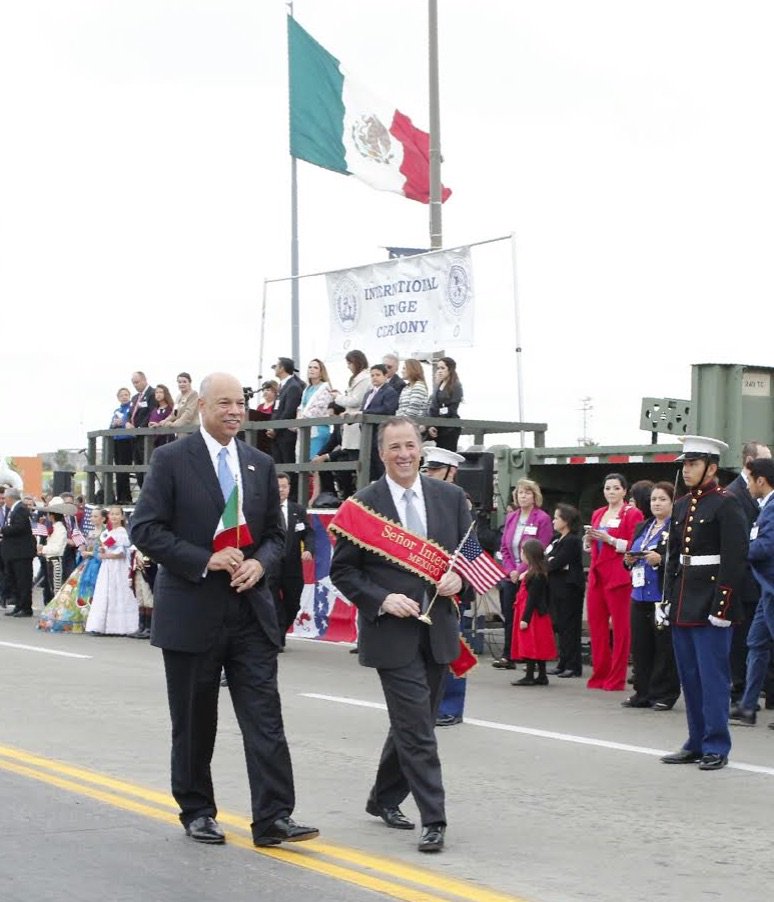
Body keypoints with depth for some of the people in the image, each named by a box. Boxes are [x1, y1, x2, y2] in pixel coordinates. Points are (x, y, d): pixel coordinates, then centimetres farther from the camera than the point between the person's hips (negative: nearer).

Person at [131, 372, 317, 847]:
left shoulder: (261, 464, 11)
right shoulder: (172, 460, -4)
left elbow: (275, 534, 17)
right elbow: (146, 529, -8)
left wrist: (259, 563, -6)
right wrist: (206, 561, -17)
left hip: (251, 610, 3)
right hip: (191, 611, -3)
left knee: (265, 715, -6)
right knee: (194, 721, 8)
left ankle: (274, 818, -7)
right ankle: (197, 812, 22)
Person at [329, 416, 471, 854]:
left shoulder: (450, 497, 5)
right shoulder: (363, 504, -5)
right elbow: (343, 571, -2)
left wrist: (458, 577, -9)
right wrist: (382, 600, -16)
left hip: (437, 628, 4)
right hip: (392, 632, -4)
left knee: (411, 723, 15)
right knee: (417, 728, -8)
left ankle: (384, 798, 33)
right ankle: (434, 820, -5)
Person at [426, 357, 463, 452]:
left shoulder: (456, 387, -6)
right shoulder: (438, 386, 15)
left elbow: (452, 410, -10)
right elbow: (432, 408, 11)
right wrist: (430, 426, -3)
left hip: (450, 428, -6)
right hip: (437, 428, 6)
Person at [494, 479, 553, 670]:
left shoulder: (542, 519, -6)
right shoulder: (511, 518, 12)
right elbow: (504, 547, 12)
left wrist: (521, 571, -14)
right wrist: (510, 570, -2)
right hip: (511, 576, 6)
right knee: (509, 616, 6)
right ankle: (508, 657, 10)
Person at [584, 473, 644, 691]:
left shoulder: (632, 514, -3)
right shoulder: (597, 514, 17)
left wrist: (609, 539, -18)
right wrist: (589, 539, 1)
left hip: (619, 576, -6)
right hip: (597, 575, 6)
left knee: (620, 627, -4)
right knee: (596, 625, 6)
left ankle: (616, 679, 1)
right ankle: (599, 675, 15)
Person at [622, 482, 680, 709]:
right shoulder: (642, 527, 17)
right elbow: (632, 554, 23)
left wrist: (660, 560, -25)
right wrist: (629, 560, 1)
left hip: (664, 595, -7)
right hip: (640, 595, 7)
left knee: (664, 646, -1)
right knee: (640, 646, 9)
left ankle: (664, 694, 6)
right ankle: (643, 693, 17)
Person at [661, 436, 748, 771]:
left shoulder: (725, 504, -9)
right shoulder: (681, 506, 14)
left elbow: (734, 558, -13)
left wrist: (721, 606, -17)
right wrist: (668, 599, 13)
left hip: (709, 603, -8)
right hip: (683, 605, 8)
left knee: (713, 677, -4)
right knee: (689, 677, 11)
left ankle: (716, 747, 1)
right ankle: (697, 743, 19)